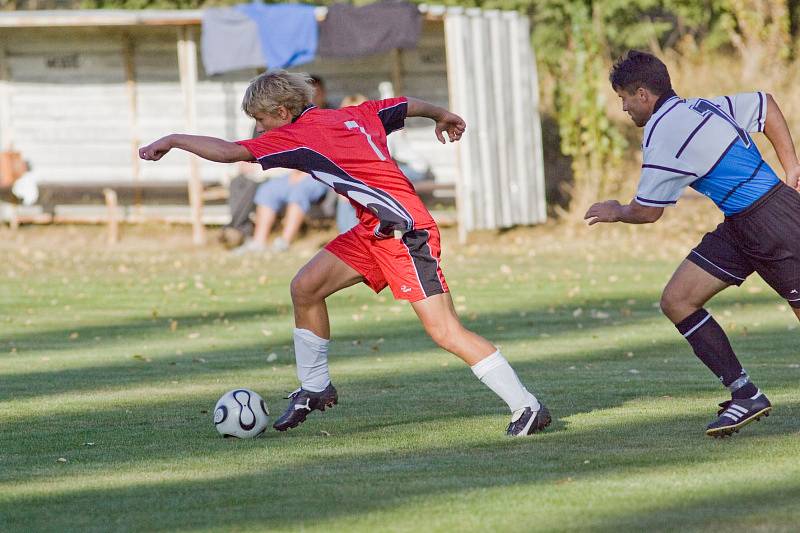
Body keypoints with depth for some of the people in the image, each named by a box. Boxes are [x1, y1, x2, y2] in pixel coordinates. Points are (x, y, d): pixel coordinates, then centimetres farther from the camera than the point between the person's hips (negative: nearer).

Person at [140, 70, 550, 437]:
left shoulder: (297, 136, -13)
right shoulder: (353, 115, 10)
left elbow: (228, 151, -17)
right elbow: (407, 105, 23)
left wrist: (172, 140, -4)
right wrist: (442, 116, 43)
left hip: (405, 231, -10)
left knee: (444, 331, -13)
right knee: (305, 287, 9)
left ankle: (527, 408, -12)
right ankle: (314, 389, 23)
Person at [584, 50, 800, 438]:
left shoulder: (663, 136, -17)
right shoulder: (701, 108, 9)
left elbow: (647, 212, -9)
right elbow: (766, 104, 21)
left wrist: (617, 212, 14)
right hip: (739, 227, 10)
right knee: (676, 301, 2)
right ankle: (745, 395, 0)